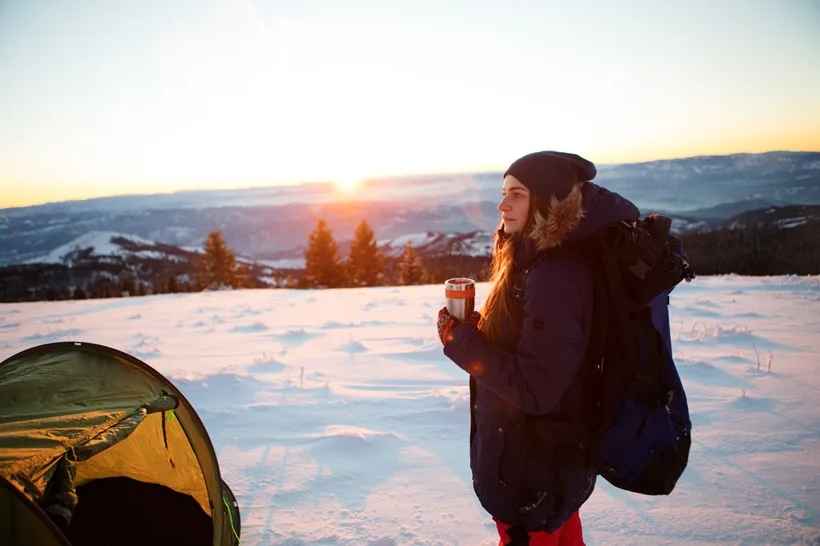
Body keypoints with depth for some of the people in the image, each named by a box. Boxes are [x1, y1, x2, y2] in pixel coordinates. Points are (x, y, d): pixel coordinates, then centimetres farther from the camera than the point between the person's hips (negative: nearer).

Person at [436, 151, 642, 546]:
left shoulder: (554, 279, -29)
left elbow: (534, 390, -28)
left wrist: (462, 342, -22)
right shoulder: (535, 264, 2)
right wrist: (474, 332, -5)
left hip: (533, 470, -9)